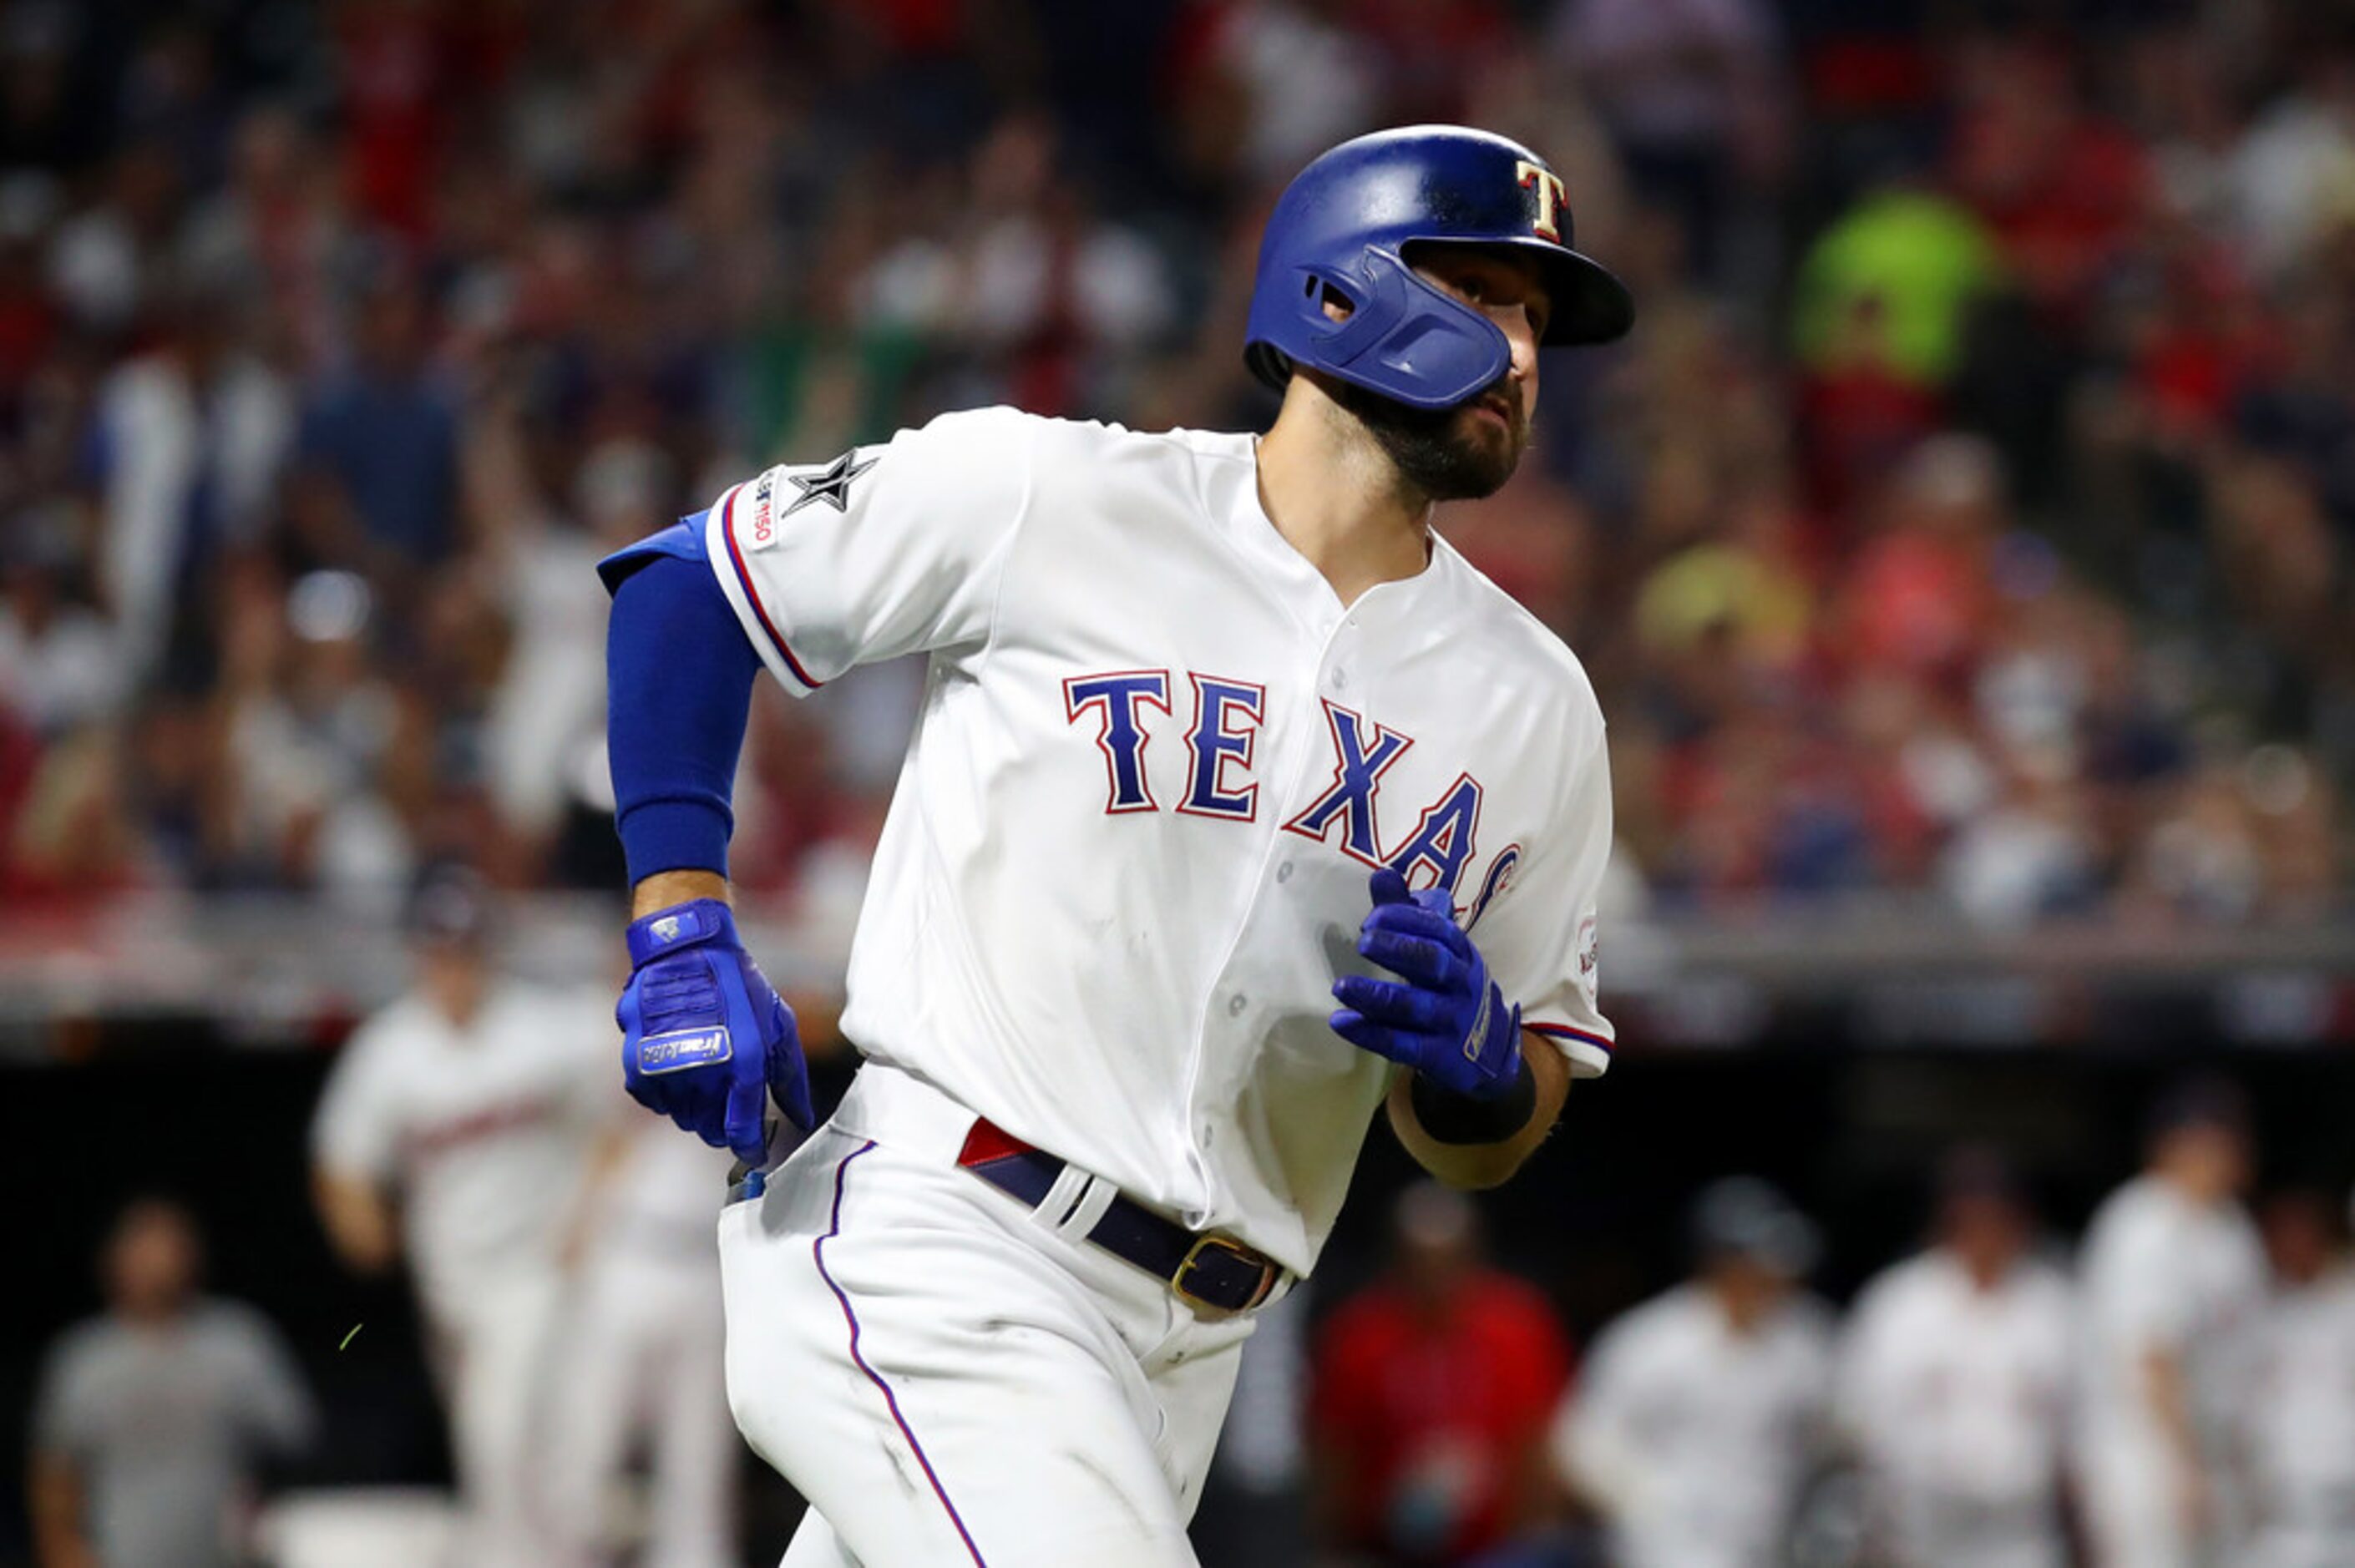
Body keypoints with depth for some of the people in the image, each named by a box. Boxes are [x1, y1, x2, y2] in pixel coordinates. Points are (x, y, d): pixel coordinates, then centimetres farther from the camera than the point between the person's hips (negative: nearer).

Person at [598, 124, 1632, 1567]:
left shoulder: (1532, 708, 11)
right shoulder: (1053, 501, -3)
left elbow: (1487, 1147, 16)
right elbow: (692, 581, 7)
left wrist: (1472, 1058, -9)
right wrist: (685, 932, -3)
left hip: (1176, 1361, 6)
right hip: (935, 1249, -6)